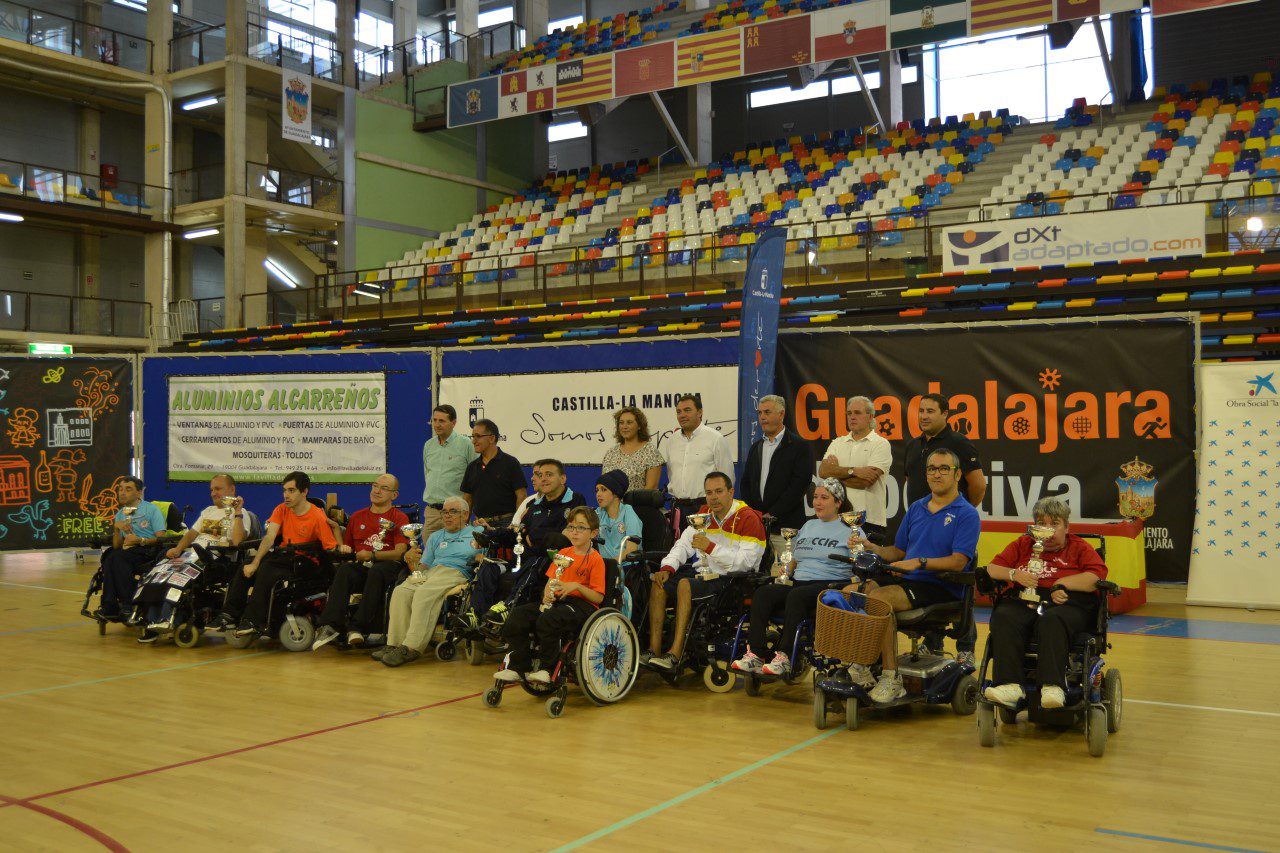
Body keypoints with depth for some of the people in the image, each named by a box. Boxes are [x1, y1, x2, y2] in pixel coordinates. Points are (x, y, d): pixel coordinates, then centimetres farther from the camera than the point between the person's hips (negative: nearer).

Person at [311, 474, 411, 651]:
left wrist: (372, 555, -14)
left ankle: (358, 627, -40)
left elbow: (400, 552, -5)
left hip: (388, 566, -3)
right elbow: (346, 546, 31)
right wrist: (342, 549, 7)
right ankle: (330, 625, -42)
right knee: (344, 570, -30)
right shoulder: (357, 516, 24)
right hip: (361, 568, 4)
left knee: (376, 571, -38)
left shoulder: (399, 518, 8)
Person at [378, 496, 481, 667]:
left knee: (424, 593, -34)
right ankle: (395, 643, -29)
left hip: (456, 572, -5)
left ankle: (412, 647, -39)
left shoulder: (476, 533, 17)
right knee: (401, 591, -26)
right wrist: (411, 560, 3)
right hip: (429, 572, 5)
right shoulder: (435, 537, 31)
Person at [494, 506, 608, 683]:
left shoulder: (595, 559, -2)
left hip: (582, 604, -7)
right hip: (556, 601, 7)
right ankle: (517, 667, -11)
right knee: (518, 615, -15)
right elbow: (551, 581, 17)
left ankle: (545, 669, -23)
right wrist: (547, 594, -5)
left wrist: (577, 586, -20)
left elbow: (598, 597, -7)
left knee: (547, 619, -36)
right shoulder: (563, 553, 20)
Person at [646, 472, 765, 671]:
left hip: (732, 579, -8)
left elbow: (745, 561, -21)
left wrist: (711, 548, -27)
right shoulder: (704, 513, 13)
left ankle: (675, 653, -30)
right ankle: (654, 651, -13)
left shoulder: (748, 518, -12)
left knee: (685, 584, -30)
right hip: (706, 572, 8)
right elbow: (684, 543, 9)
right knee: (659, 584, -10)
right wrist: (667, 568, -7)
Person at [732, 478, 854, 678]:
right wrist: (785, 570, 10)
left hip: (830, 585, -6)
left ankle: (784, 658, -37)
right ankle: (754, 655, -29)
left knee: (796, 596, -36)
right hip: (799, 583, 6)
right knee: (762, 593, -21)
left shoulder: (850, 529, 7)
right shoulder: (809, 525, 27)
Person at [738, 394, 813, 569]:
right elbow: (745, 484, 18)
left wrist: (771, 515, -12)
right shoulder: (756, 447, 19)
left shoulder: (800, 446, -1)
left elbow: (798, 486, -10)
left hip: (786, 527, -5)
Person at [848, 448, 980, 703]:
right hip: (906, 580, 7)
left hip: (942, 587, -7)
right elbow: (899, 552, 22)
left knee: (880, 598, -31)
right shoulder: (916, 508, 20)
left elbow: (958, 562, -13)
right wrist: (871, 547, 4)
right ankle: (861, 663, -17)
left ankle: (891, 678, -24)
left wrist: (919, 562, -23)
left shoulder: (967, 514, -2)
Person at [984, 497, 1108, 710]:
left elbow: (1098, 576, 2)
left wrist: (1063, 583, -8)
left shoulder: (1079, 547, 20)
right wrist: (1014, 574, -2)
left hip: (1067, 604, -2)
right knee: (1003, 618, -32)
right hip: (1023, 602, 3)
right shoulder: (1022, 544, 29)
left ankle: (1052, 687, -48)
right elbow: (993, 568, 19)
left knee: (1051, 621, -39)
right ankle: (1009, 685, -43)